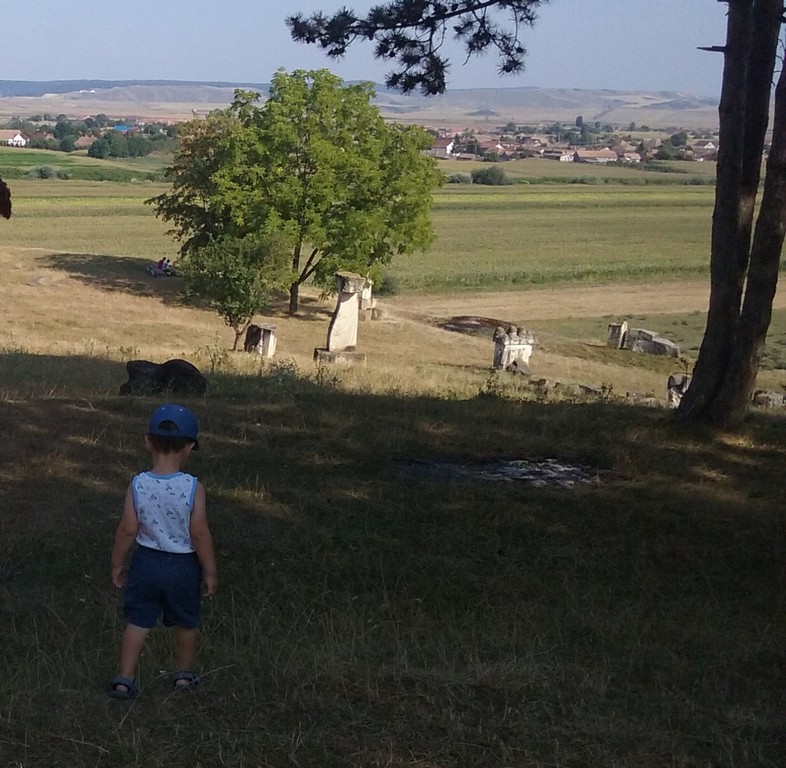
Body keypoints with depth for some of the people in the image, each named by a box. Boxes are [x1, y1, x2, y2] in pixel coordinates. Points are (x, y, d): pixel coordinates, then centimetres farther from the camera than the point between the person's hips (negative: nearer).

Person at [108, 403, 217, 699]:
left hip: (146, 562, 1)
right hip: (184, 566, -1)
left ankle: (125, 679, 13)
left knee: (137, 621, 13)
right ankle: (184, 674, 34)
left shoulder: (137, 485, -14)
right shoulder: (193, 488, -20)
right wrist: (210, 572, -6)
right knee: (186, 623, 19)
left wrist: (117, 565, 4)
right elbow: (200, 534, -17)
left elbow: (128, 529, -10)